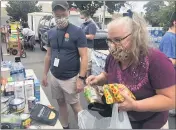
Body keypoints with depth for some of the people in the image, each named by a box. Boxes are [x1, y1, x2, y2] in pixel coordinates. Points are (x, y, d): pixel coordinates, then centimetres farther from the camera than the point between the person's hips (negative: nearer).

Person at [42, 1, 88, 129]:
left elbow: (84, 57, -14)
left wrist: (81, 78, -18)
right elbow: (48, 55, 12)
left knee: (75, 105, 7)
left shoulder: (77, 32, -12)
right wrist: (45, 74, 11)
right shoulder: (51, 32, 4)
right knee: (61, 103, 18)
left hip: (70, 78, -5)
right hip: (54, 77, 5)